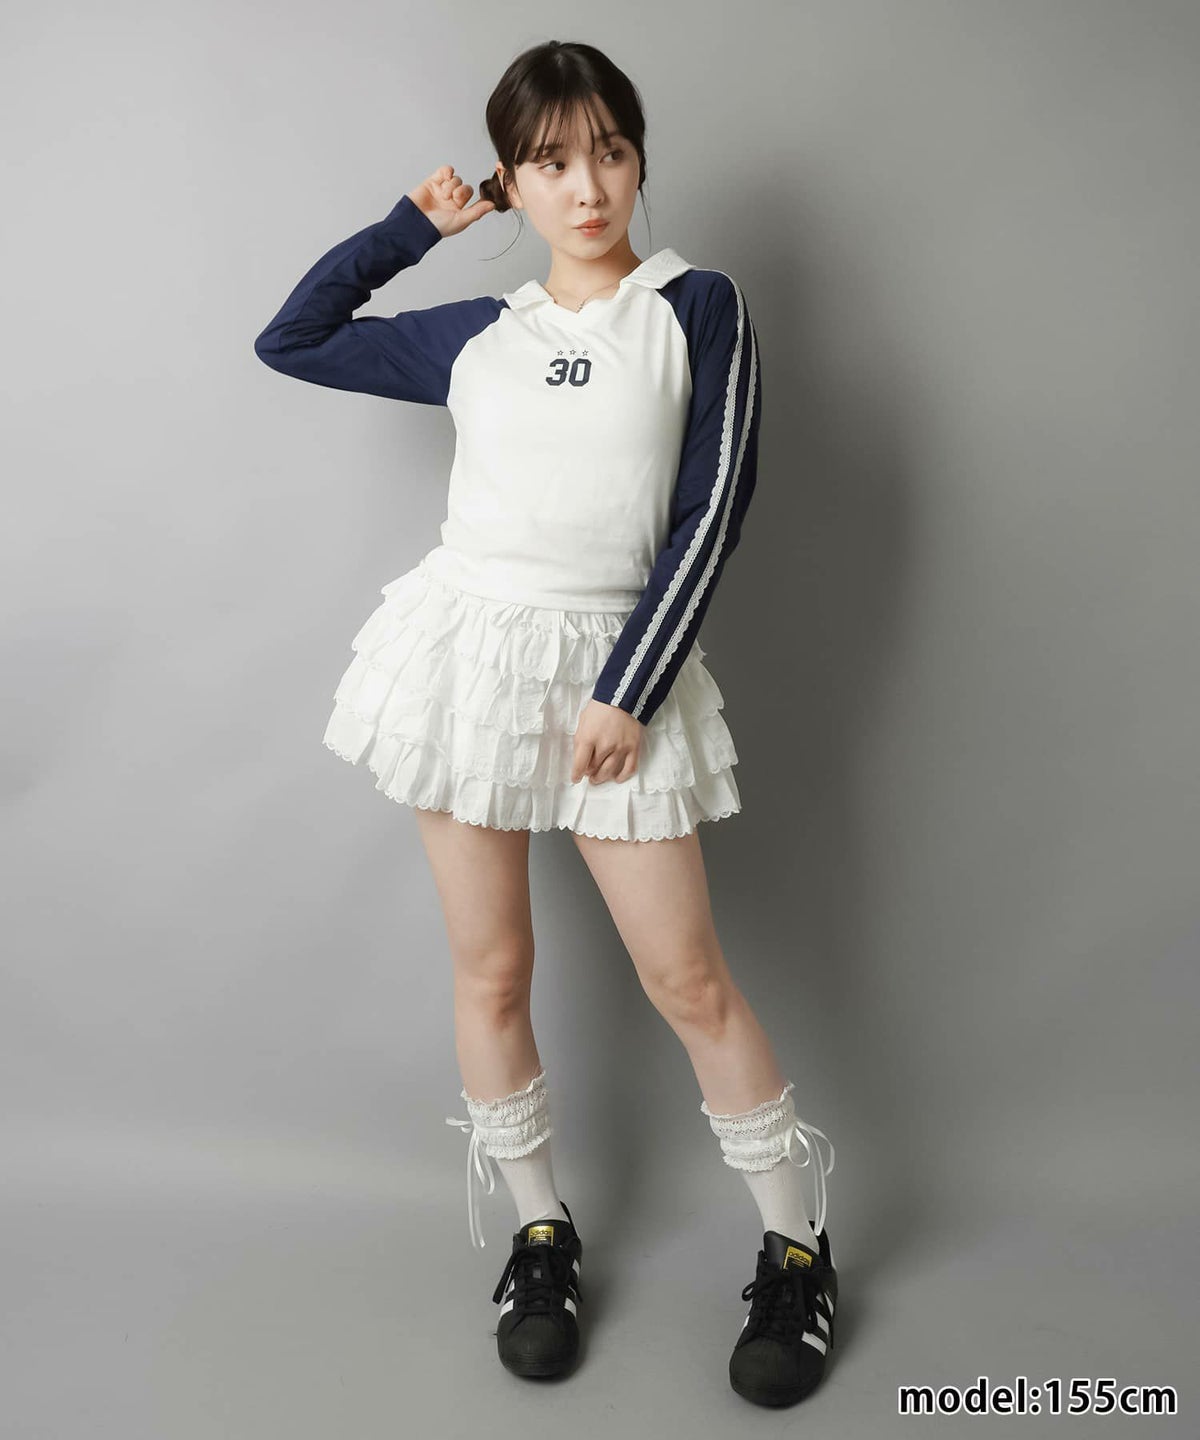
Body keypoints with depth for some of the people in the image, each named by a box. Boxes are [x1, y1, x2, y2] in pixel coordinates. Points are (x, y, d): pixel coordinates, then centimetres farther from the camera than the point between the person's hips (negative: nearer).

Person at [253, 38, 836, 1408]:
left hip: (616, 671, -3)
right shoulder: (471, 335, 10)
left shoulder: (699, 308, 2)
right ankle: (541, 1233, 26)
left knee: (689, 979, 0)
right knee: (491, 970, 8)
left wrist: (628, 689, -10)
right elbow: (289, 340, 18)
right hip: (469, 652, 3)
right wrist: (413, 223, 14)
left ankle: (796, 1249, 18)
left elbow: (709, 511, -4)